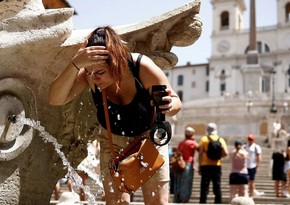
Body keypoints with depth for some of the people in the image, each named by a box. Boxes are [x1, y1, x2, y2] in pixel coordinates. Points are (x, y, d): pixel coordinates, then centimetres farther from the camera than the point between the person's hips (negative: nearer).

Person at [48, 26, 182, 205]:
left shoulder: (143, 68, -30)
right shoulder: (90, 74, -25)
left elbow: (176, 102, -17)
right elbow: (55, 99, -37)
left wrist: (169, 105, -43)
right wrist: (75, 64, -52)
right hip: (113, 141, 1)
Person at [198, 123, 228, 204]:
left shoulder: (204, 139, -2)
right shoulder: (221, 140, 3)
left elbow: (200, 153, -6)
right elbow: (226, 153, -6)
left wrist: (200, 165, -1)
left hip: (206, 165, -2)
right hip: (217, 166, 2)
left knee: (204, 187, 3)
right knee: (217, 187, 9)